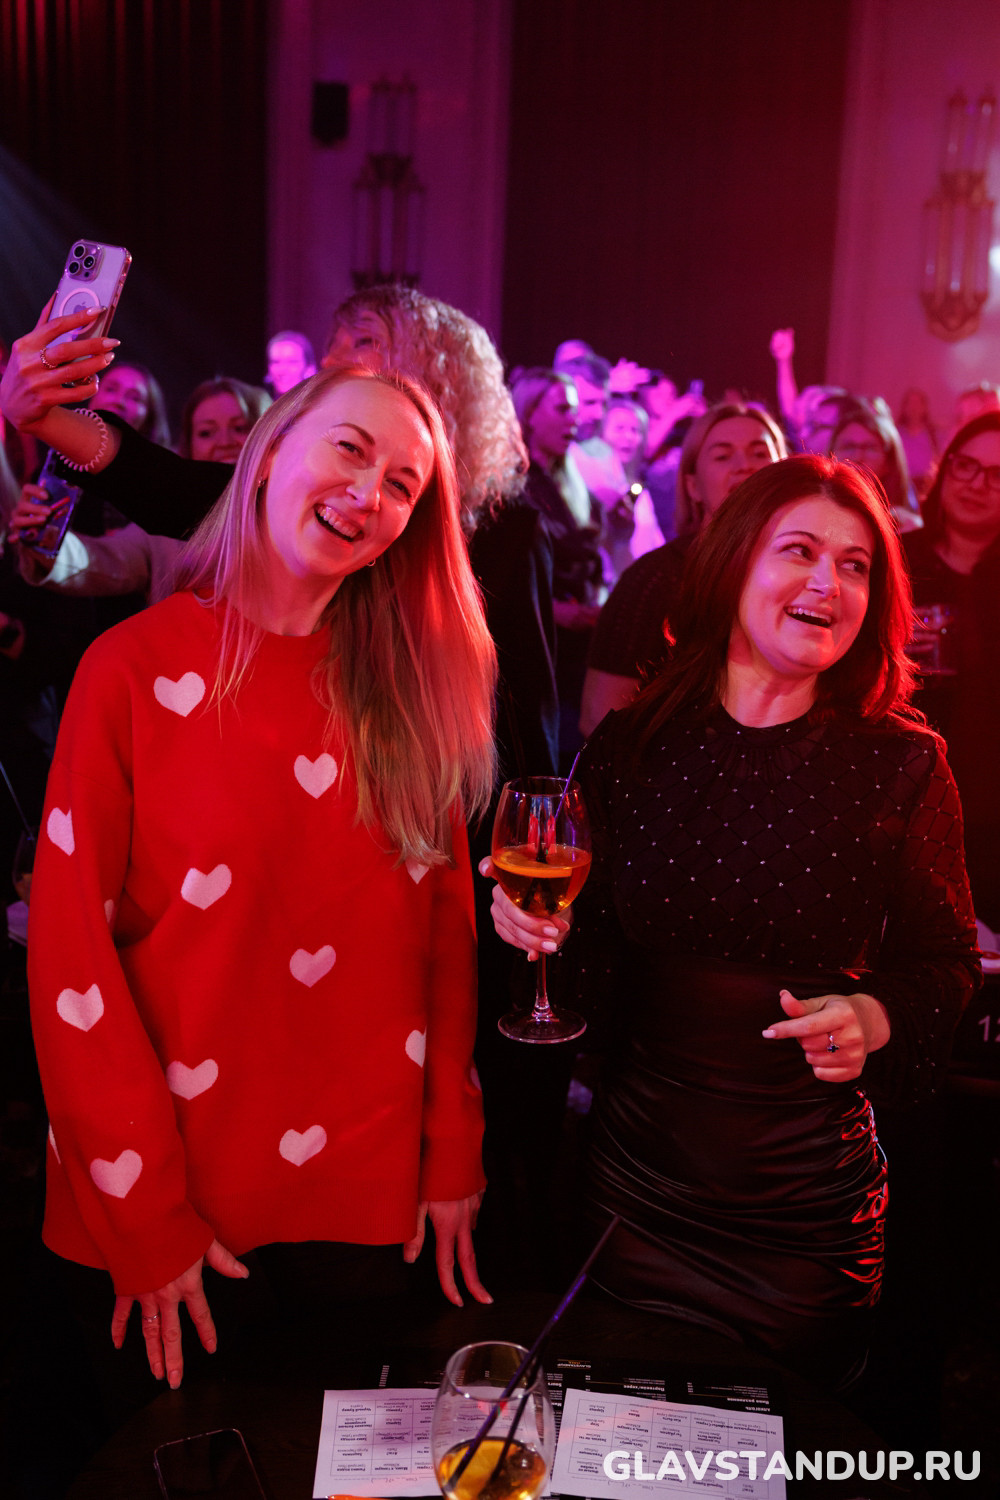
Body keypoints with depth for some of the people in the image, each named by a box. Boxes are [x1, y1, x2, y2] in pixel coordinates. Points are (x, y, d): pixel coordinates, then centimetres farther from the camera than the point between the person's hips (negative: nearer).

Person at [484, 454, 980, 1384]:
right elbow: (597, 950, 4)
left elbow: (945, 957, 1)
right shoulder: (631, 746, -4)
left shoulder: (901, 764, -8)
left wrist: (877, 1018, -18)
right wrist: (543, 921, -16)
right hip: (635, 1187, 1)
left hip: (808, 1217, -1)